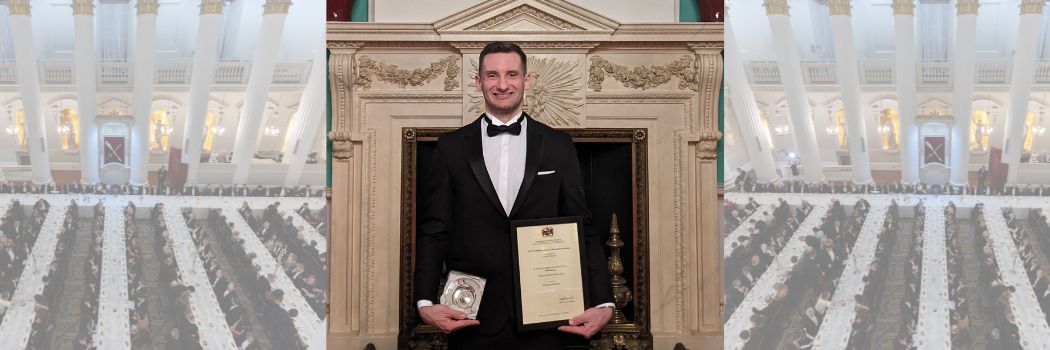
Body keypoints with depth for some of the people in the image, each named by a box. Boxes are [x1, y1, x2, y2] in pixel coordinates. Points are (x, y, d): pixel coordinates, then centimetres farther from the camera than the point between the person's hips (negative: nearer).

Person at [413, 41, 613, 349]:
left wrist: (602, 303, -6)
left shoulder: (558, 146, 6)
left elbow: (581, 229, 4)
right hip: (472, 318, 0)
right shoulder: (451, 147, 5)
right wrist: (425, 302, -10)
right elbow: (434, 231, 3)